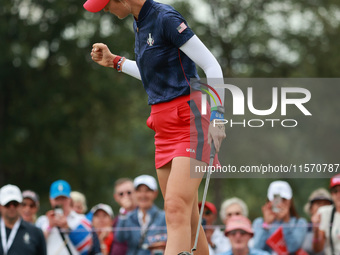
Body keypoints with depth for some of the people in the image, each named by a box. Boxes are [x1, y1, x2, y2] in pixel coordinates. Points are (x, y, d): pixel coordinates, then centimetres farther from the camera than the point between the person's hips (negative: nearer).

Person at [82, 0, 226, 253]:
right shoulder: (139, 24, 14)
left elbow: (213, 66, -13)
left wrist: (217, 115, -19)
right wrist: (114, 61, 29)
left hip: (191, 120, -9)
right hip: (165, 126, 9)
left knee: (176, 208, -22)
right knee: (187, 222, 5)